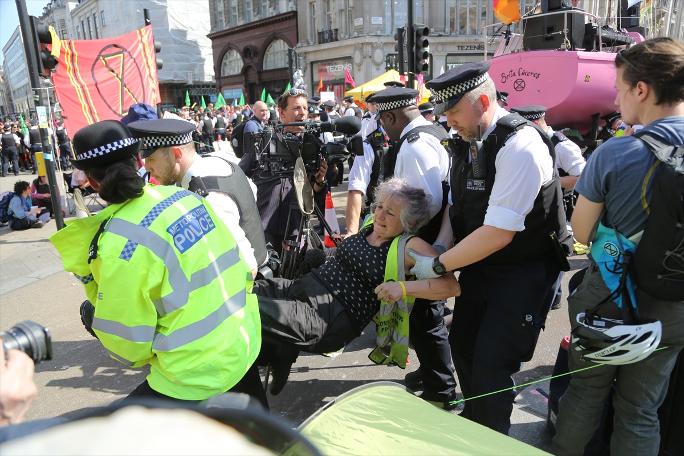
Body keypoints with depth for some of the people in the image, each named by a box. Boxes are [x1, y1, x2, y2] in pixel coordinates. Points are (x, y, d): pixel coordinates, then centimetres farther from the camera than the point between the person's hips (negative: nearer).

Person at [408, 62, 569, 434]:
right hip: (478, 266, 8)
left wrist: (438, 266, -21)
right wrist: (439, 248, -7)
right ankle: (473, 420, 45)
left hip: (522, 274, -8)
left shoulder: (520, 146, -25)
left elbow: (498, 233, -29)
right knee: (461, 344, 19)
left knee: (491, 365, -3)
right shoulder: (468, 141, 0)